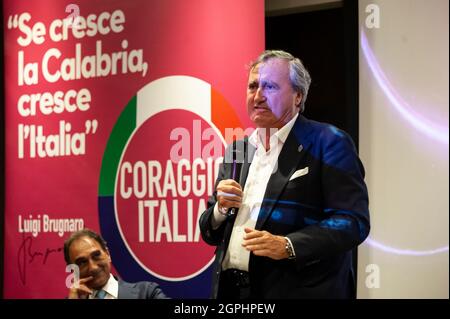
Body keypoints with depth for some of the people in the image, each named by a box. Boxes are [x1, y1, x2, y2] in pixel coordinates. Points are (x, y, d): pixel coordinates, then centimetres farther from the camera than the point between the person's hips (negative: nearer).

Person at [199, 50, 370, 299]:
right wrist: (222, 208, -6)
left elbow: (353, 221, -14)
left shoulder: (328, 144, -6)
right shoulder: (237, 150, 12)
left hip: (299, 290, -5)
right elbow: (209, 232, 15)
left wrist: (288, 246, -24)